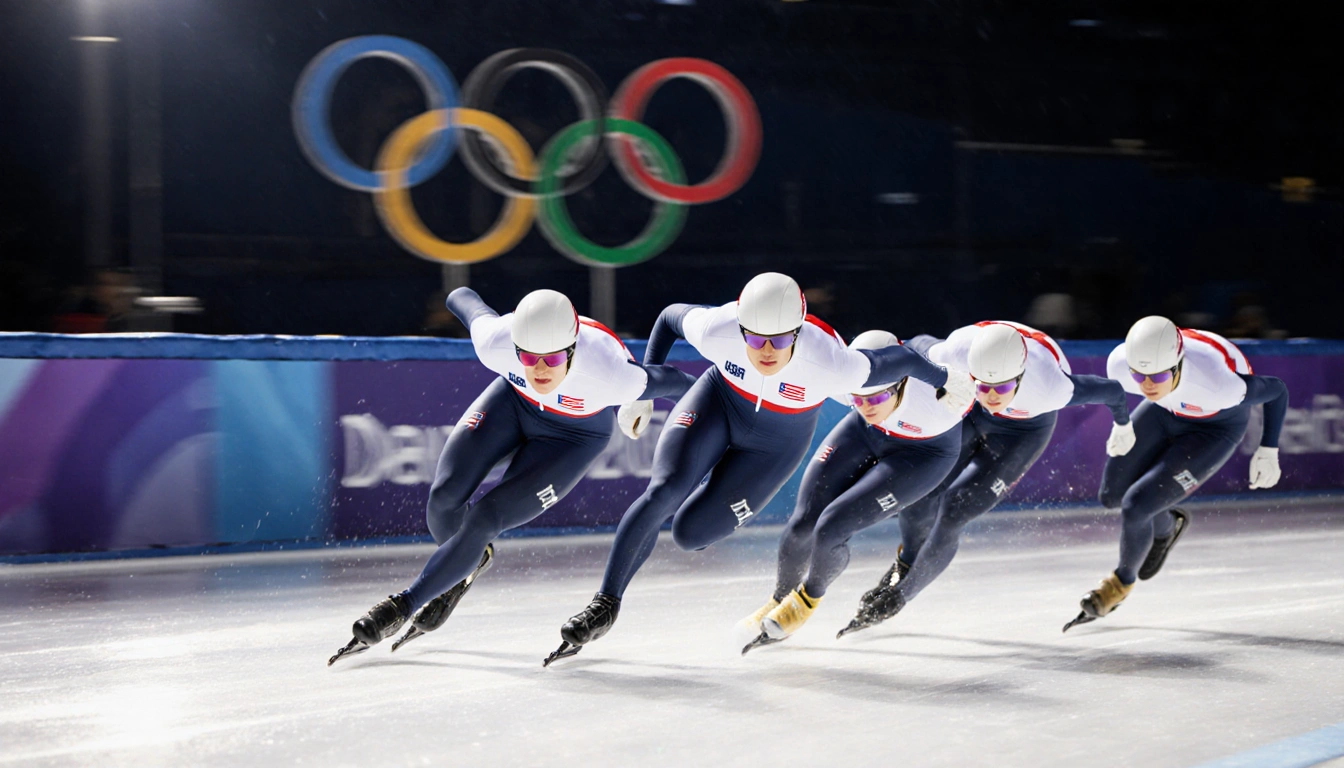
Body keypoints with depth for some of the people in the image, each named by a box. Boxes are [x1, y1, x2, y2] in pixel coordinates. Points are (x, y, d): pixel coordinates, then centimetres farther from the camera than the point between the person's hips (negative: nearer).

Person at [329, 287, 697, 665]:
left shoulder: (611, 373, -41)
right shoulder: (496, 342, -34)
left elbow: (657, 381, -20)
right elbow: (468, 302, -11)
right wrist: (459, 297, 13)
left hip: (573, 435, -3)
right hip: (515, 400, 3)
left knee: (482, 521, -14)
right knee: (445, 498, -9)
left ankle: (402, 608, 4)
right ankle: (468, 563, 27)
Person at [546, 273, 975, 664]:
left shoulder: (830, 364, -38)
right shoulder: (717, 330, -31)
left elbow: (894, 361, -20)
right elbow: (670, 316, -10)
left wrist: (944, 381, -3)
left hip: (777, 443, -1)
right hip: (718, 403, 1)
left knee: (688, 534, -7)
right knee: (662, 492, -20)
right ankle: (606, 605, -5)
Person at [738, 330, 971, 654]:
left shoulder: (940, 397, -42)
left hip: (925, 452, -3)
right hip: (868, 434, 3)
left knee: (829, 529, -17)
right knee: (802, 525, -3)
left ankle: (807, 599, 17)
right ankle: (779, 599, 30)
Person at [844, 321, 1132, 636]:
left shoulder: (1051, 387, -43)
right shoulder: (957, 352, -38)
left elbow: (1111, 390, -23)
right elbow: (920, 345, -13)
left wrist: (1123, 426, 0)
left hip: (1022, 432, -2)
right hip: (969, 415, 3)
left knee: (951, 514, -13)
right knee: (916, 499, -1)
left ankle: (896, 598, 10)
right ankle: (905, 563, 35)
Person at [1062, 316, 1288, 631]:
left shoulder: (1216, 383, -43)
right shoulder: (1119, 363, -31)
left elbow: (1277, 390, -23)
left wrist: (1268, 451, -16)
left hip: (1217, 426, -5)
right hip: (1165, 412, 5)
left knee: (1135, 506, -15)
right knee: (1112, 495, 5)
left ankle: (1122, 582, 16)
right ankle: (1166, 528, 39)